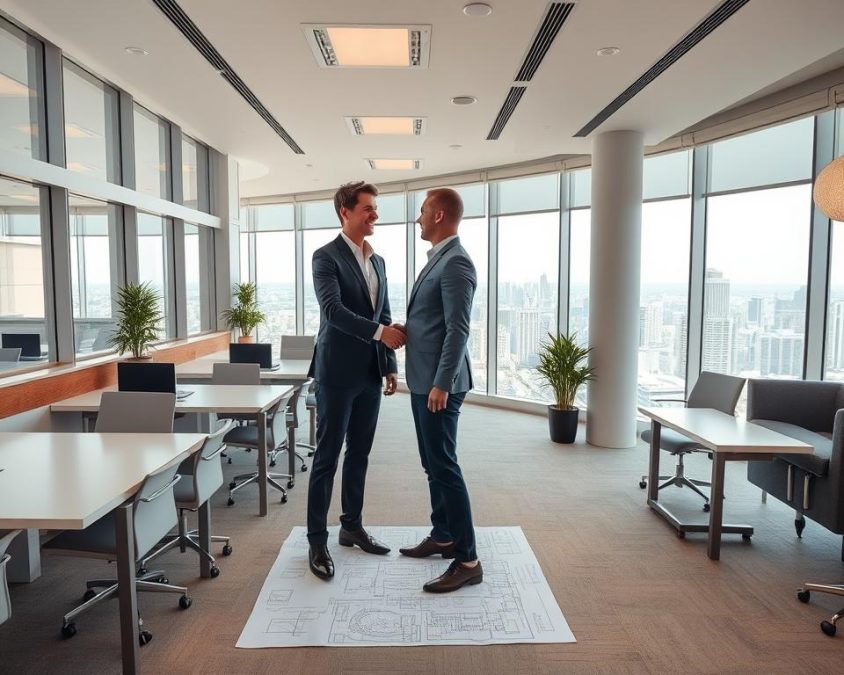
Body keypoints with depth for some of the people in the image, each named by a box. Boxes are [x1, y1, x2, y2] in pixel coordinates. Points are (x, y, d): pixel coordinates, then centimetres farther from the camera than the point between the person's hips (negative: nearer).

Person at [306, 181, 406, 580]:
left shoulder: (377, 261, 14)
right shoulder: (326, 256, -7)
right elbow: (333, 310, -20)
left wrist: (390, 366, 12)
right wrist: (380, 332, -26)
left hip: (370, 372, 7)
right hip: (338, 371, -7)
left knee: (359, 454, 13)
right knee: (327, 456, 0)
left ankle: (352, 526, 27)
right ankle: (317, 541, 10)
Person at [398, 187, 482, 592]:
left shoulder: (456, 262, -16)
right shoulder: (438, 258, 16)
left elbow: (458, 329, -21)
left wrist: (442, 384, -23)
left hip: (438, 383, -10)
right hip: (423, 380, 10)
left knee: (444, 465, -7)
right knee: (432, 464, 16)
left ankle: (468, 560, 2)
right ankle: (443, 536, 29)